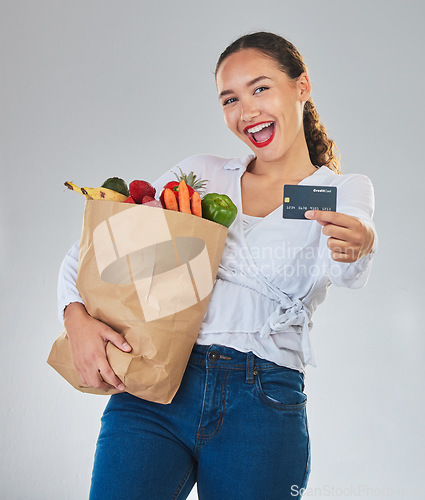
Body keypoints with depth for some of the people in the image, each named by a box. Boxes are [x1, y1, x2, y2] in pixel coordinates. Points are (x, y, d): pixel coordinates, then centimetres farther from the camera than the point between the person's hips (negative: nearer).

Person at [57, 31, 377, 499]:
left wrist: (358, 244, -38)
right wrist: (77, 316, -8)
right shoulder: (200, 173, 13)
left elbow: (336, 268, -14)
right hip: (153, 393, 1)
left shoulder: (345, 190, 8)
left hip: (264, 406, -1)